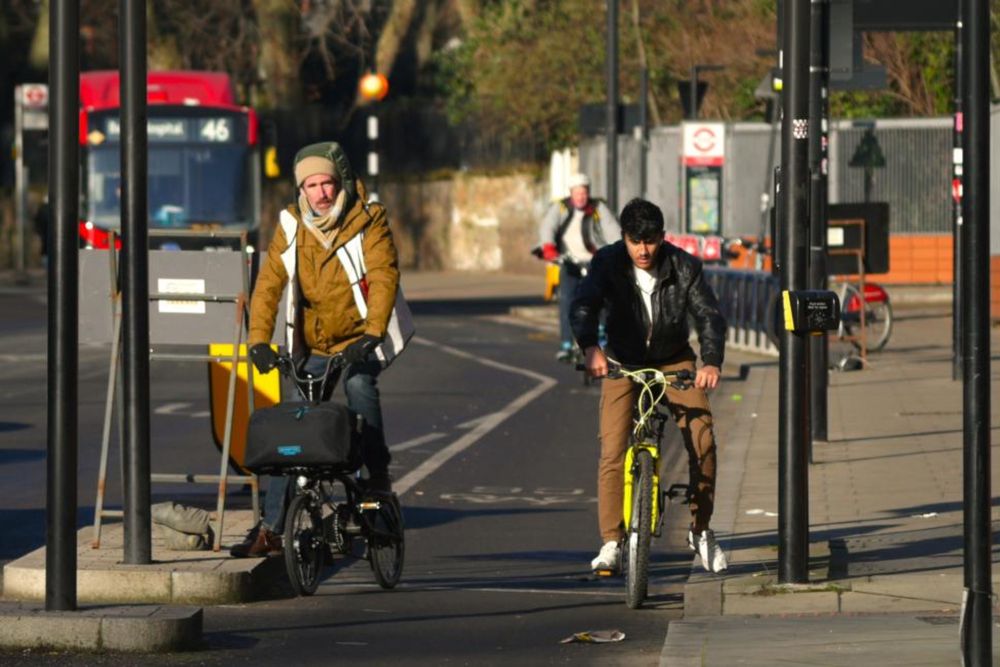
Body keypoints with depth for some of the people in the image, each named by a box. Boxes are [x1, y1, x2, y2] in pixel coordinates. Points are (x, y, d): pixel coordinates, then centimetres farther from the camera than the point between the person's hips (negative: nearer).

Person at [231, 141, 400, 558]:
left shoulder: (368, 220, -11)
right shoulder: (291, 227, -3)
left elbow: (383, 277, -22)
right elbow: (269, 284, -9)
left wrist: (372, 333, -37)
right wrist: (259, 339, -24)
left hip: (358, 341, -3)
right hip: (311, 347, 3)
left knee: (359, 385, -35)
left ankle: (377, 474, -23)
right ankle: (271, 529, 8)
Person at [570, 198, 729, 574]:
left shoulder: (684, 267, -16)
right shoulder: (608, 263, -18)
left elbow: (708, 315, -21)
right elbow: (584, 306, -30)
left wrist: (712, 361, -40)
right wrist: (590, 347, -51)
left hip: (673, 362, 0)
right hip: (622, 363, 0)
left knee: (702, 440, -13)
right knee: (612, 450, -15)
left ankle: (700, 531, 4)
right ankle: (611, 542, -9)